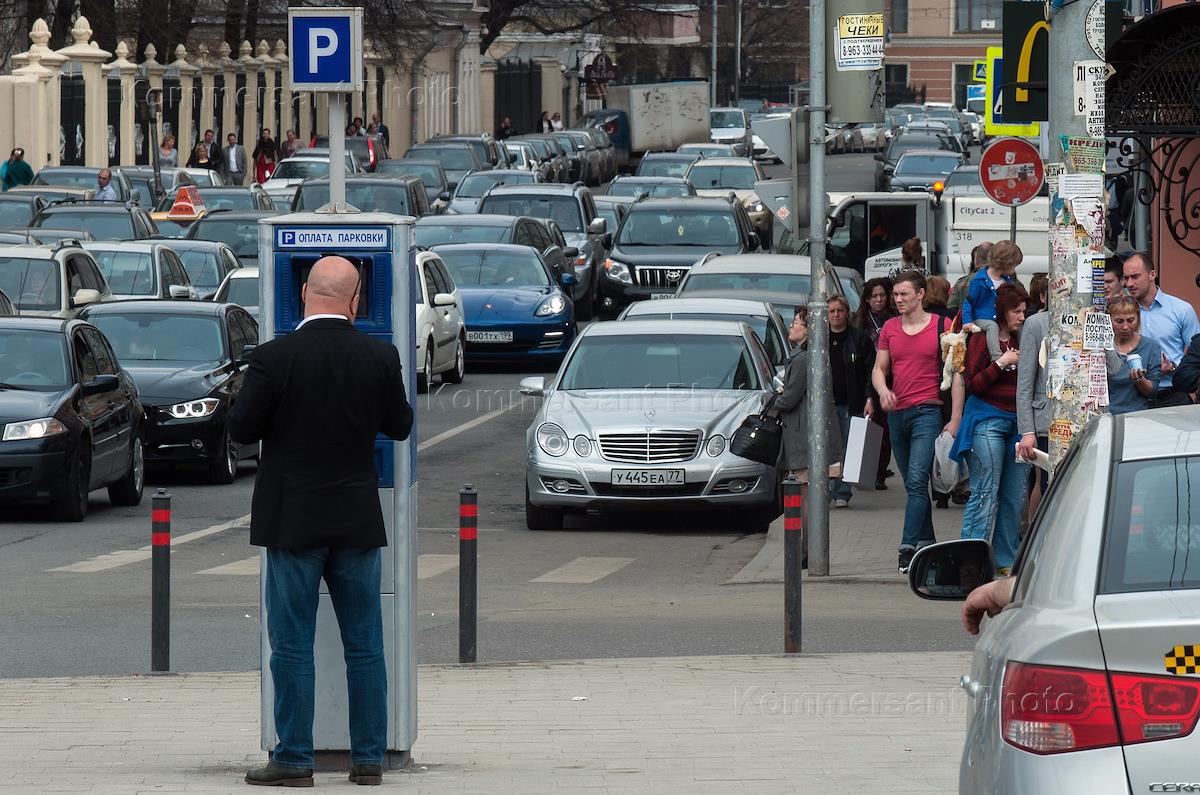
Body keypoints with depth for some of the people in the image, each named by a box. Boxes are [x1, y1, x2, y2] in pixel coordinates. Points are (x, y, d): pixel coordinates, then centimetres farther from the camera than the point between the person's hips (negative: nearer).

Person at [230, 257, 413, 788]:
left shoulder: (276, 357, -13)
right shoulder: (379, 357, -4)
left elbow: (240, 429, -8)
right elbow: (399, 426, 8)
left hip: (293, 521, -3)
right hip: (357, 521, 3)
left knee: (292, 647, 2)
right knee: (365, 645, 9)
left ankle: (294, 760, 3)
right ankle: (369, 759, 11)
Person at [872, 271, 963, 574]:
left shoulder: (941, 328, -2)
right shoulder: (890, 329, 12)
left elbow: (956, 375, -2)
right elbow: (879, 368, 16)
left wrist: (955, 420, -8)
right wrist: (882, 390, -8)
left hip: (927, 412, -6)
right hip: (897, 413, 6)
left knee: (917, 481, -16)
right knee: (913, 484, 11)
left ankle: (908, 547, -21)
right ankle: (926, 543, 19)